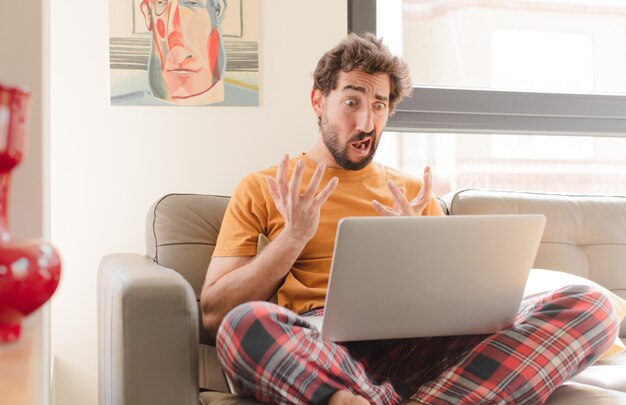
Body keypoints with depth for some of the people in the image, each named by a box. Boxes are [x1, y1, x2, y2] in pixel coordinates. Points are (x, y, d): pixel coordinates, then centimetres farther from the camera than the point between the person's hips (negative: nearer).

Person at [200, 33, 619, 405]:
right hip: (322, 352, -3)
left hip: (420, 346, 3)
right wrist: (294, 237, -4)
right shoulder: (262, 189, 14)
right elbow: (214, 313, 5)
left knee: (589, 304, -18)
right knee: (245, 324, -38)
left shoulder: (414, 193, 23)